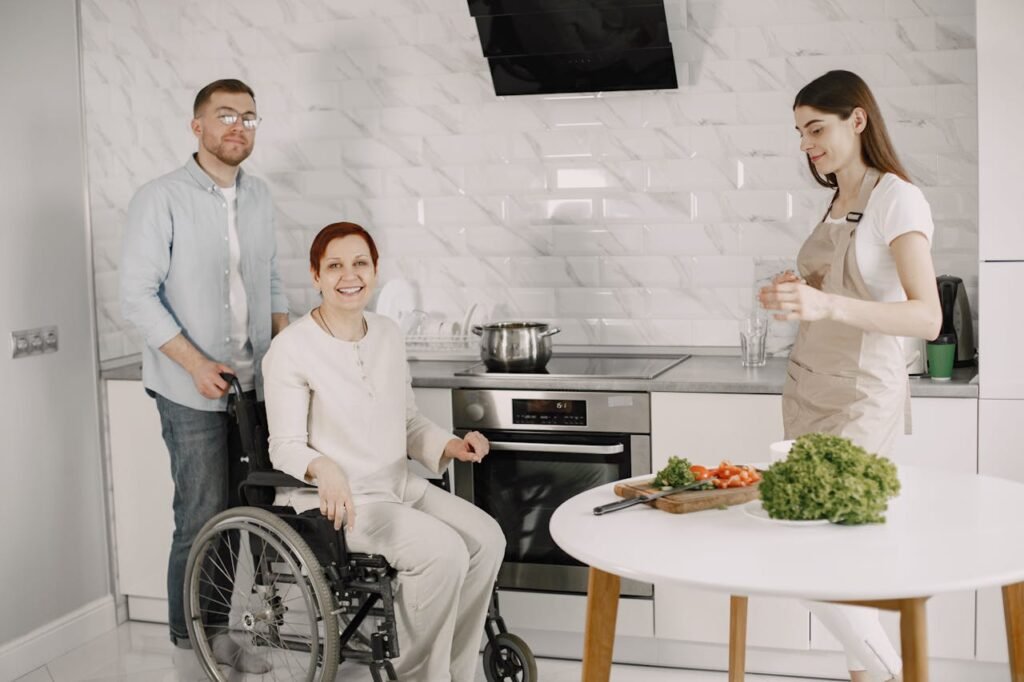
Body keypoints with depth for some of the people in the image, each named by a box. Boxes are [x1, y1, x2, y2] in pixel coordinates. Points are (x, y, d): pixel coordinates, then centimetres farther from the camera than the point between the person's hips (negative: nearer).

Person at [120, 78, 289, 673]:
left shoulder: (259, 196, 10)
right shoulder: (161, 199, -8)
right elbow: (139, 296, -11)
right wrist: (197, 364, -17)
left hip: (254, 383, 6)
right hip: (192, 390, -5)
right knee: (202, 519, -3)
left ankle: (225, 626, 23)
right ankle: (190, 641, 14)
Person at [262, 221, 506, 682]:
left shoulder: (388, 335, 8)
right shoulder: (291, 348, -12)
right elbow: (285, 447, -13)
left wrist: (450, 446, -4)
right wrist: (324, 468, -34)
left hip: (398, 486, 7)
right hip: (332, 500, -7)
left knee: (486, 537, -14)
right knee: (444, 552, -25)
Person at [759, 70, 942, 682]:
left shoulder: (897, 198, -11)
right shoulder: (837, 202, 13)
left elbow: (927, 318, -22)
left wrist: (827, 304, -35)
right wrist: (794, 297, 2)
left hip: (861, 399, -7)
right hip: (809, 390, 7)